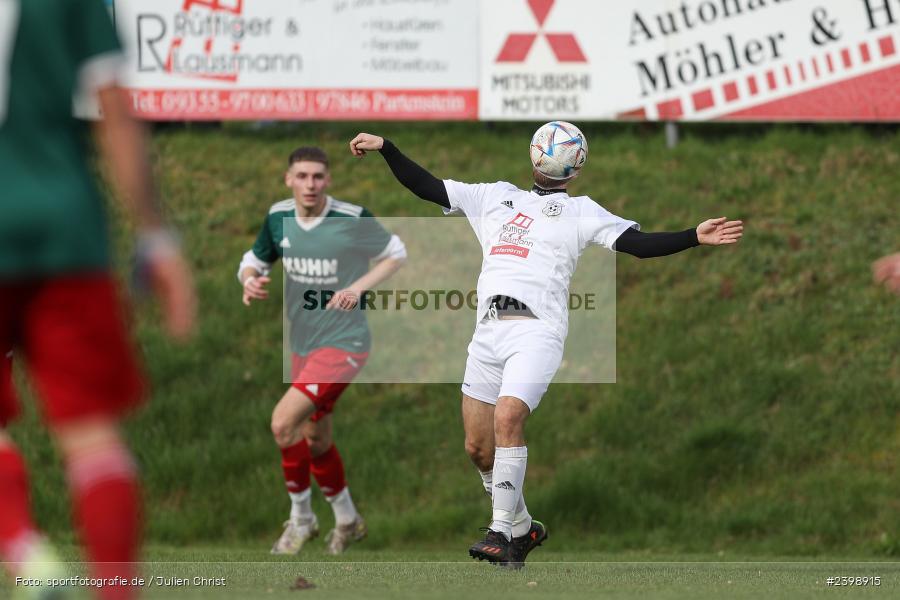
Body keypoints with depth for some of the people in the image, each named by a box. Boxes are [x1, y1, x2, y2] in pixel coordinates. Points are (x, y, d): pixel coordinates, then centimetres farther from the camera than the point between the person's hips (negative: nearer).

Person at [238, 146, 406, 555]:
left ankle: (301, 518, -2)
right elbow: (254, 260, 13)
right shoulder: (278, 218, -3)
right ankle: (347, 520, 39)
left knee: (284, 422, -21)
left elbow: (396, 253, -1)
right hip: (302, 345, 7)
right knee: (316, 441, 17)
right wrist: (251, 280, -12)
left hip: (343, 342, -7)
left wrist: (358, 287, -16)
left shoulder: (353, 219, -16)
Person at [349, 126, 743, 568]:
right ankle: (522, 528, 20)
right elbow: (428, 188, 26)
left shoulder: (580, 211, 13)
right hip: (488, 331, 5)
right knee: (478, 446, 2)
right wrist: (385, 149, 18)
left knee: (507, 420, -25)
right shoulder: (495, 197, 25)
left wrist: (695, 237, -10)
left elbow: (637, 243, 3)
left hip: (537, 330, -5)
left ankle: (502, 532, -20)